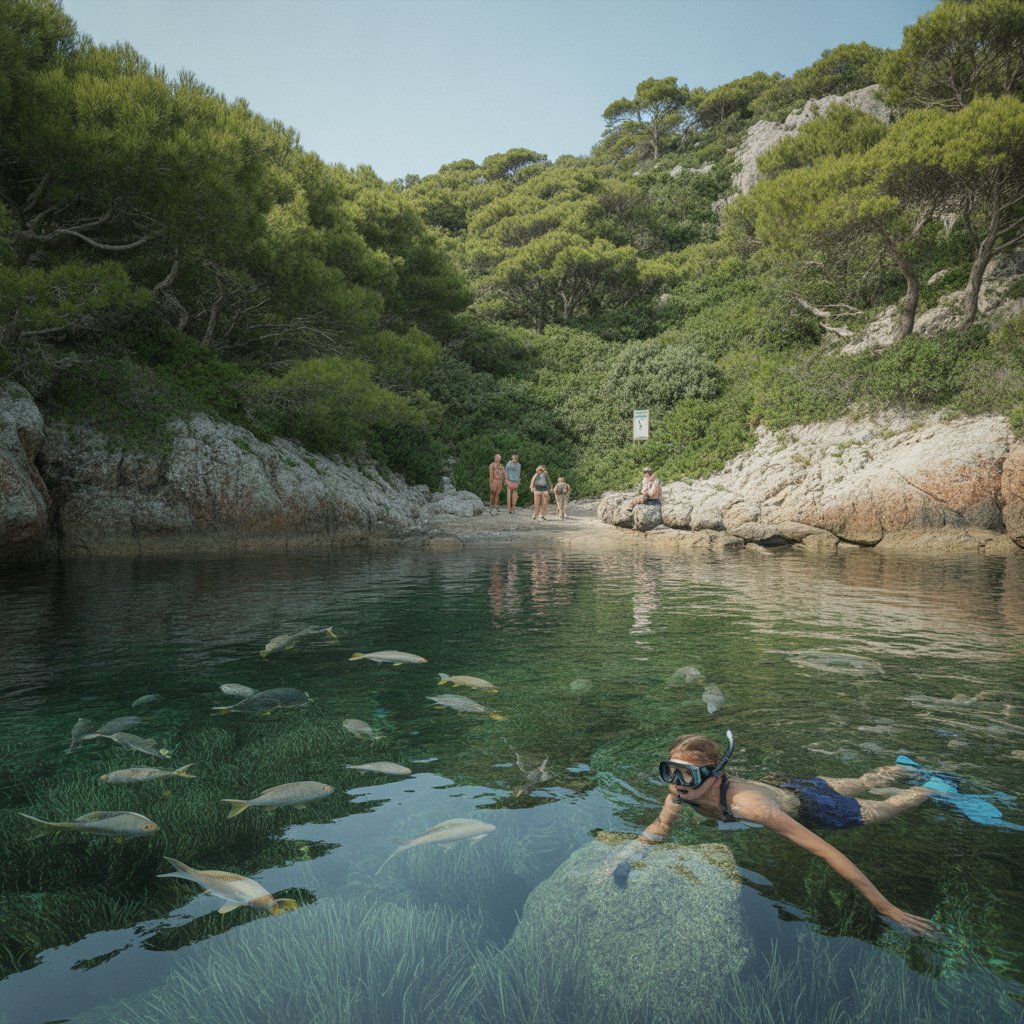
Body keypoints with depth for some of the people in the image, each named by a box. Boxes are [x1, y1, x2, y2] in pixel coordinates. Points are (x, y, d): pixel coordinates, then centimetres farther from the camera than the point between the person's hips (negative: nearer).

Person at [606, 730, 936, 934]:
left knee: (884, 809, 23)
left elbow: (827, 851, -46)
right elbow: (660, 828, -9)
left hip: (811, 806, -5)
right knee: (863, 785, 33)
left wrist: (887, 909, -42)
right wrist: (627, 853, -27)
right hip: (783, 787, 5)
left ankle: (933, 788, 50)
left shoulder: (747, 805, -48)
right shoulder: (680, 792, -29)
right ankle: (901, 770, 60)